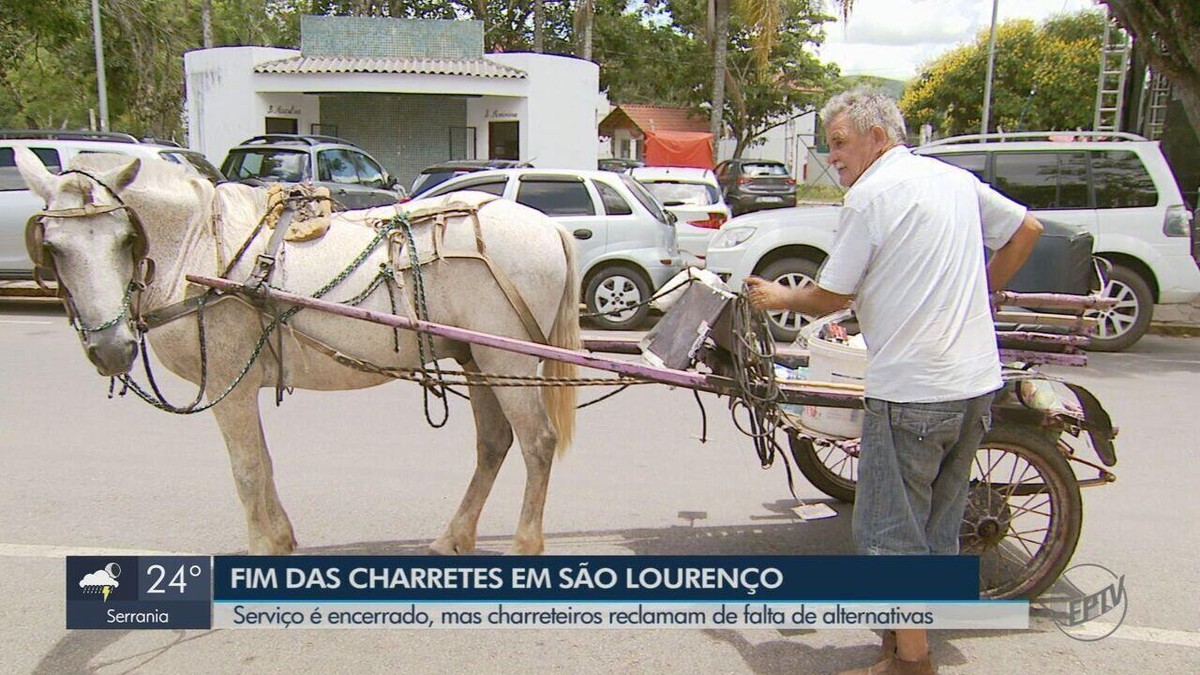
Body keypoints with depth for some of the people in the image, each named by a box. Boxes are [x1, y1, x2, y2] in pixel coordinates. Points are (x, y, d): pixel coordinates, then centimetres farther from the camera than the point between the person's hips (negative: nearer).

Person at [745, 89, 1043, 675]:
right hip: (978, 383, 9)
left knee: (889, 528, 4)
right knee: (938, 520, 20)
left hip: (912, 390, -8)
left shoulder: (870, 194, -11)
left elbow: (830, 297, -10)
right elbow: (1027, 230, 21)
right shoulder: (957, 179, 11)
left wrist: (779, 298, 9)